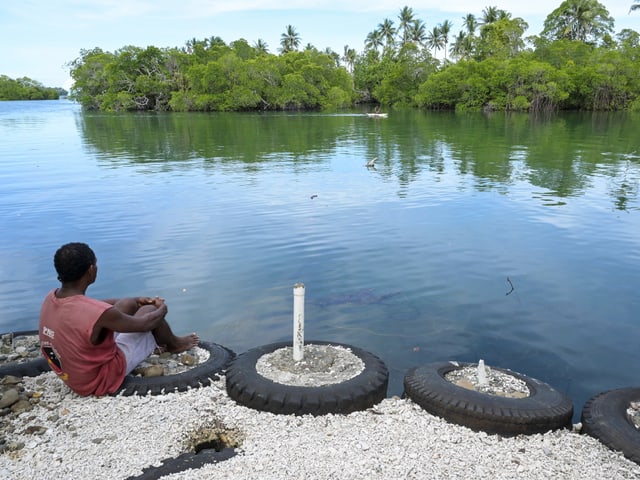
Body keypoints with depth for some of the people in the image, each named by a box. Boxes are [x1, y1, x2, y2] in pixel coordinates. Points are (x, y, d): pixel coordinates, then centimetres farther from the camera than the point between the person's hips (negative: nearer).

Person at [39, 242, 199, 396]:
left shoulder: (51, 297, -11)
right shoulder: (100, 313, -36)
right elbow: (144, 324, -17)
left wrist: (135, 300, 15)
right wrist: (162, 309, 6)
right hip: (101, 380, -7)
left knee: (128, 305, 13)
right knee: (149, 311, -1)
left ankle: (158, 343, 40)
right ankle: (174, 345, 31)